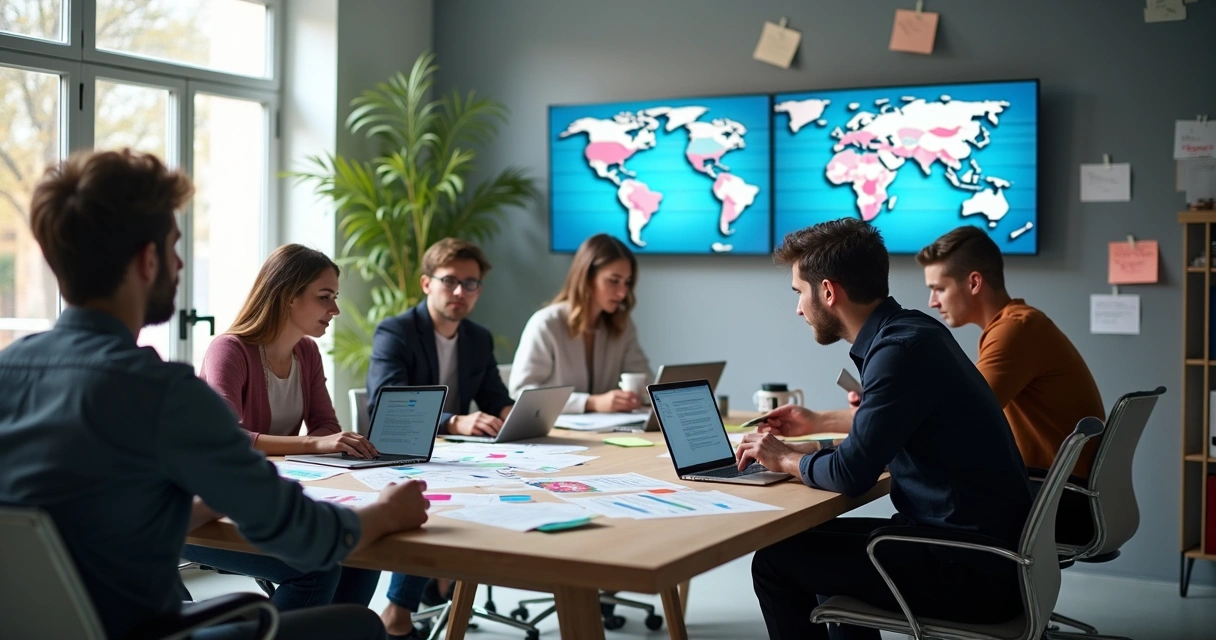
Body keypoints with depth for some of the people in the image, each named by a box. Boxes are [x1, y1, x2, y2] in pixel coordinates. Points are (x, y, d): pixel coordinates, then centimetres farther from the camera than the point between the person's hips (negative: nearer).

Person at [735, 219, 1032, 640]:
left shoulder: (902, 349, -20)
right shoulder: (910, 331, 8)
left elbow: (850, 475, -22)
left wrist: (784, 459, -3)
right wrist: (819, 428, 29)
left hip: (973, 572, -10)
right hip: (982, 545, 10)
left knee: (775, 561, -5)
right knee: (827, 541, 26)